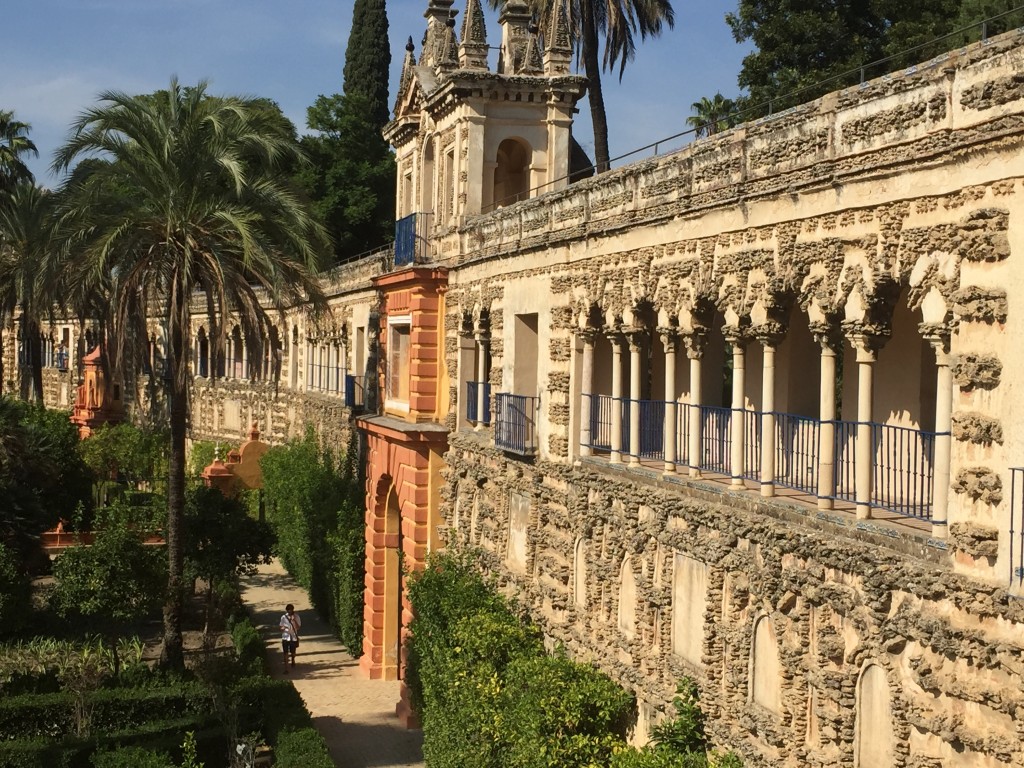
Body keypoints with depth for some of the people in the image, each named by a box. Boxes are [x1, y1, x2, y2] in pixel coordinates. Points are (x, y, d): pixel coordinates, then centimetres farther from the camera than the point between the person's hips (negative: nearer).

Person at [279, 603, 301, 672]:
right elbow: (281, 627, 2)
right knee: (286, 653, -6)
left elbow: (298, 627, -11)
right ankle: (286, 669, -2)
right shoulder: (283, 617, -5)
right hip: (285, 637, -1)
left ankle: (293, 661, 48)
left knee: (293, 652, 17)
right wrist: (283, 628, -22)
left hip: (294, 637, 1)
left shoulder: (296, 617, -7)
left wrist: (294, 620, -25)